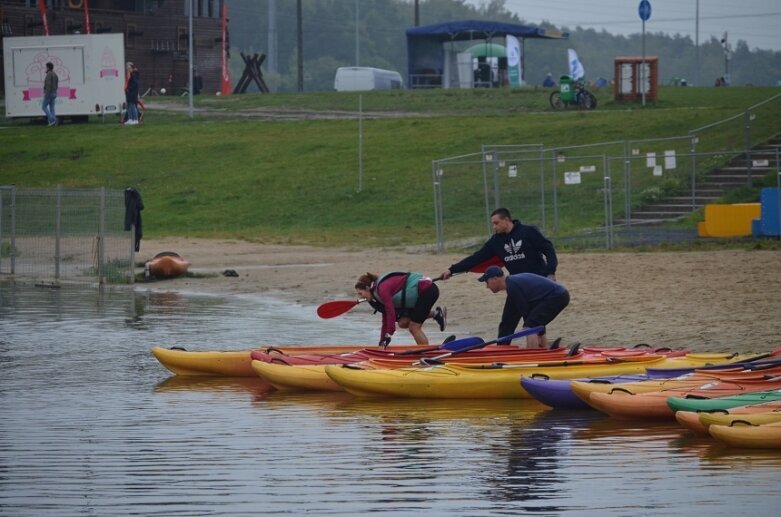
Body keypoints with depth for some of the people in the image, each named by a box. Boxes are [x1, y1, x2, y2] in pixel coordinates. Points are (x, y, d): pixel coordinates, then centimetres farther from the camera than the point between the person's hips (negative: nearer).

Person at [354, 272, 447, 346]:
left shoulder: (382, 289, -14)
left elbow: (391, 313, -21)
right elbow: (385, 319, 19)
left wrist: (388, 335, -17)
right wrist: (382, 342, 18)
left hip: (427, 291, -9)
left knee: (414, 327, -7)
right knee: (403, 323, 8)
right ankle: (435, 314, 14)